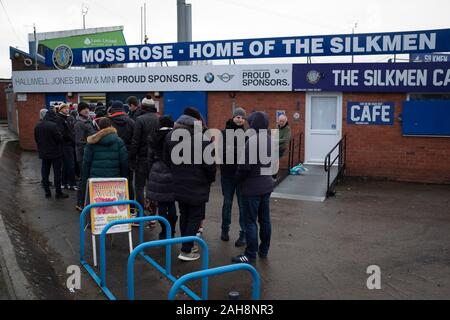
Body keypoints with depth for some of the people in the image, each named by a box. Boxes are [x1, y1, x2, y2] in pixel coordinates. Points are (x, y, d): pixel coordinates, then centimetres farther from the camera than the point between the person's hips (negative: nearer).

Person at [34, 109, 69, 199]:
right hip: (55, 153, -6)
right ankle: (58, 192, 4)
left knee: (45, 172, 12)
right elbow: (60, 138, -18)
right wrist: (60, 145, 2)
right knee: (57, 173, 1)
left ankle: (47, 192, 17)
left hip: (43, 153, 6)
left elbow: (36, 139, 12)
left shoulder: (37, 126, 4)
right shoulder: (53, 125, -19)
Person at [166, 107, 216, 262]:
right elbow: (209, 163, -15)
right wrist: (211, 179, 0)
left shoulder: (171, 136, 3)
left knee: (184, 215, 18)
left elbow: (168, 158, 11)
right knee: (195, 217, 4)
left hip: (178, 185, 7)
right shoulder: (201, 138, -18)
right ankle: (186, 251, 4)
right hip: (197, 186, -6)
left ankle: (187, 245, 27)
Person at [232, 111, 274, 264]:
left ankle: (250, 254, 8)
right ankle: (264, 250, 27)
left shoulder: (252, 140, -19)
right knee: (265, 219, 15)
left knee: (251, 222, 0)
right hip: (267, 185, 8)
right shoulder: (270, 139, 7)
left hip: (252, 188, -8)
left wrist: (238, 179, -3)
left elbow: (245, 166, -19)